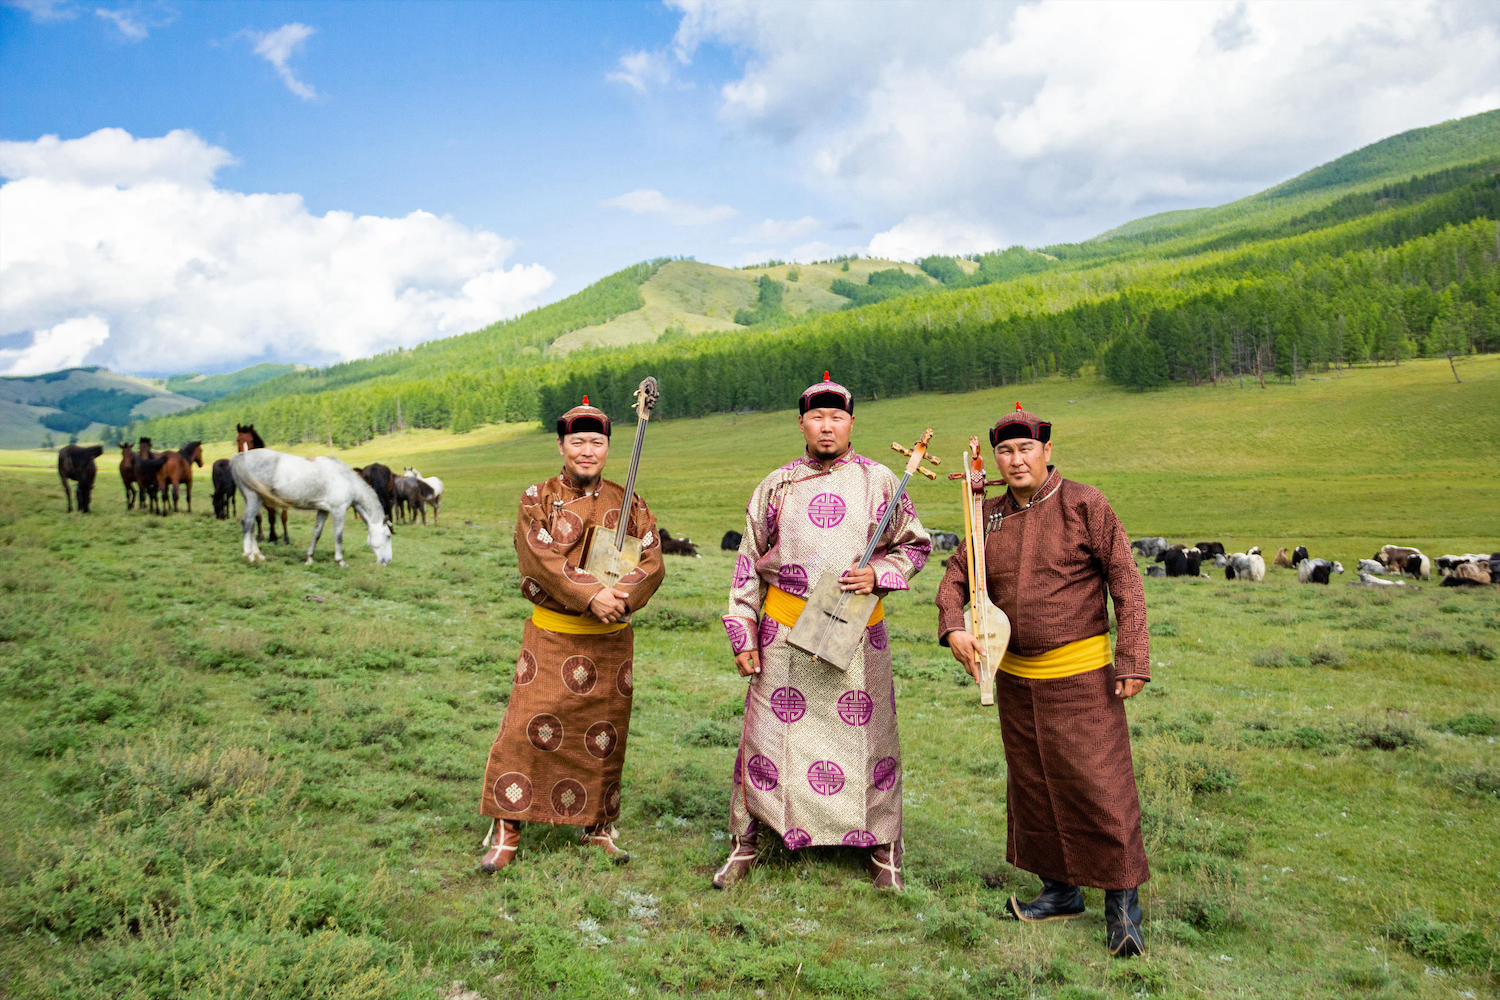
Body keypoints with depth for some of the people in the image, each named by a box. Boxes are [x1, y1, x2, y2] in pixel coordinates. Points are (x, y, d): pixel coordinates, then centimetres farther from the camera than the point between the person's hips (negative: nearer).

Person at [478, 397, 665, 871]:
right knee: (529, 728, -4)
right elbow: (540, 558, -15)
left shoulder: (628, 503, 5)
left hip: (611, 639, 2)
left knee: (605, 735, 11)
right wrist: (591, 595, -25)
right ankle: (506, 829, 12)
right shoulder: (538, 499, -1)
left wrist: (622, 598, -23)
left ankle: (599, 824, 28)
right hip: (551, 636, -2)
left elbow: (652, 562, -4)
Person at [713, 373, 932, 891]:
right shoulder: (776, 486, 5)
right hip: (785, 631, 1)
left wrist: (878, 574, -8)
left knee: (868, 735, 7)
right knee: (768, 733, 5)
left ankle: (882, 846, 26)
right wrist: (742, 634, 3)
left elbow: (915, 545, 11)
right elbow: (748, 563, 8)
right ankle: (745, 841, 22)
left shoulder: (878, 481, 3)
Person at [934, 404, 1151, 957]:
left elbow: (1125, 584, -8)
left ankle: (1122, 901, 15)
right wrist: (953, 629, -9)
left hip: (1079, 675, -5)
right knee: (1033, 784, 14)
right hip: (1014, 677, 6)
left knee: (1100, 784, -3)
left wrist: (1132, 661, -12)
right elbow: (955, 578, 10)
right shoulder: (990, 515, 5)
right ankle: (1061, 889, 31)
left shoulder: (1085, 505, -8)